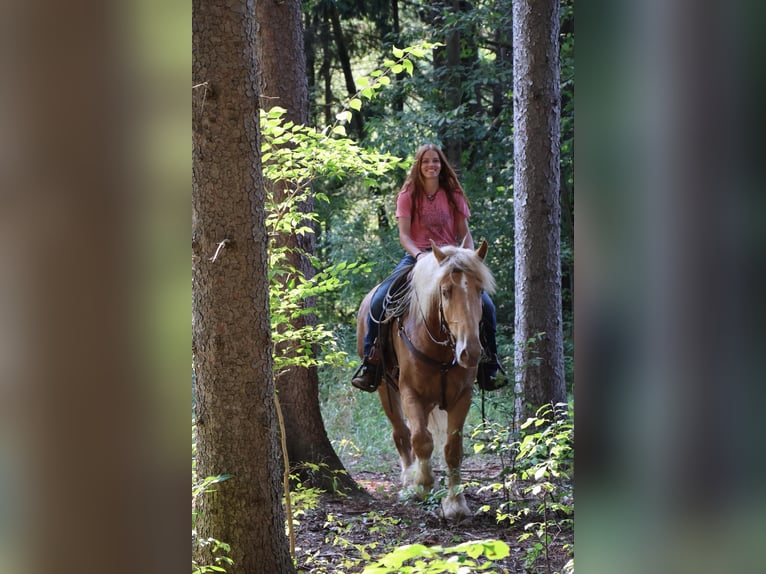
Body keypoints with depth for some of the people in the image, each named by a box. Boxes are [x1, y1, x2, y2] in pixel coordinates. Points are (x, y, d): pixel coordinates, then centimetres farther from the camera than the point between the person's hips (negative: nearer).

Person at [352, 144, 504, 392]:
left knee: (486, 305, -19)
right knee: (378, 301, -24)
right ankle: (371, 364, -12)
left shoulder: (454, 195, 8)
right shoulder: (408, 196, 3)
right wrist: (418, 254, -25)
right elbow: (404, 234, -5)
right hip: (416, 257, -1)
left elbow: (465, 234, 7)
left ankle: (488, 365, -1)